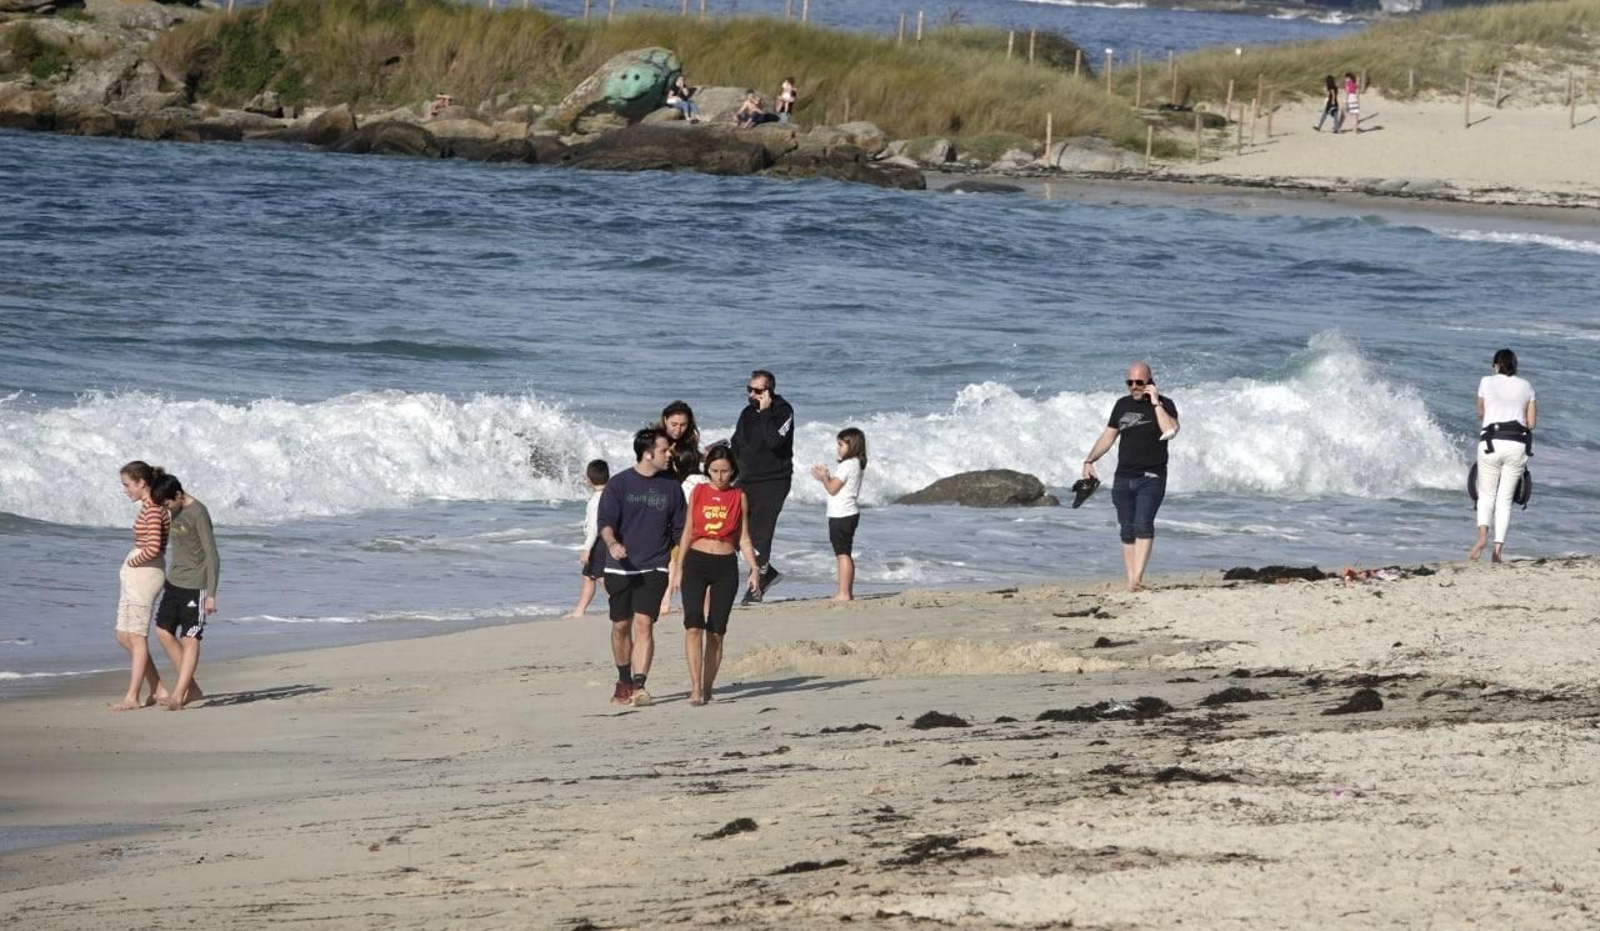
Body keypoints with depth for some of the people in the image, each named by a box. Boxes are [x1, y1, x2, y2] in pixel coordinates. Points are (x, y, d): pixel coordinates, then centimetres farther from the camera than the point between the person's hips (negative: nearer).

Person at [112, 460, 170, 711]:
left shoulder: (152, 510, -16)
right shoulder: (151, 506, 14)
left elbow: (153, 547, -27)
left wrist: (132, 562, -11)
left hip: (145, 574, -10)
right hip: (135, 576, 10)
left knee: (136, 637, -5)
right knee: (123, 636, 12)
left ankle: (132, 697, -1)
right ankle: (157, 690, 16)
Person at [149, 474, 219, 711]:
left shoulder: (198, 514, -17)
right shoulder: (176, 511, 8)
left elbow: (212, 556, -17)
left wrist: (211, 594, -19)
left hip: (195, 585, -9)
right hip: (174, 582, 9)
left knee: (190, 638, -7)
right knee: (164, 632, 7)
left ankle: (179, 695, -11)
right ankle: (192, 687, 13)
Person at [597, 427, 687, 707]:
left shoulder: (671, 487, 6)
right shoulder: (619, 484, -1)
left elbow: (680, 529, 13)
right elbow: (605, 521, -7)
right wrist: (612, 543, -27)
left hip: (654, 569, 0)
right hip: (620, 567, 0)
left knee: (644, 624, -14)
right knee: (621, 626, 9)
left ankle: (639, 686, -19)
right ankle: (624, 681, 28)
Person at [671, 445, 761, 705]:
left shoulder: (739, 498, 5)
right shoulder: (698, 493, 6)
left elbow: (744, 538, 8)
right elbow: (688, 533, 9)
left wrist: (754, 569, -3)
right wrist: (679, 568, 5)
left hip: (725, 567, 1)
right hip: (696, 562, -1)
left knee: (716, 631, 2)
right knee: (693, 625, -14)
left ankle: (707, 687, 10)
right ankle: (696, 688, -17)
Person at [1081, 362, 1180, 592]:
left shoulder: (1164, 405, -1)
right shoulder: (1123, 405, 14)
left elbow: (1170, 431, -20)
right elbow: (1108, 436, 21)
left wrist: (1155, 403, -17)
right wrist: (1089, 461, 12)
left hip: (1151, 478, -5)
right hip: (1123, 478, 5)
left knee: (1143, 525, -19)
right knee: (1127, 531, 3)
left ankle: (1138, 578, -27)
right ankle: (1130, 581, 5)